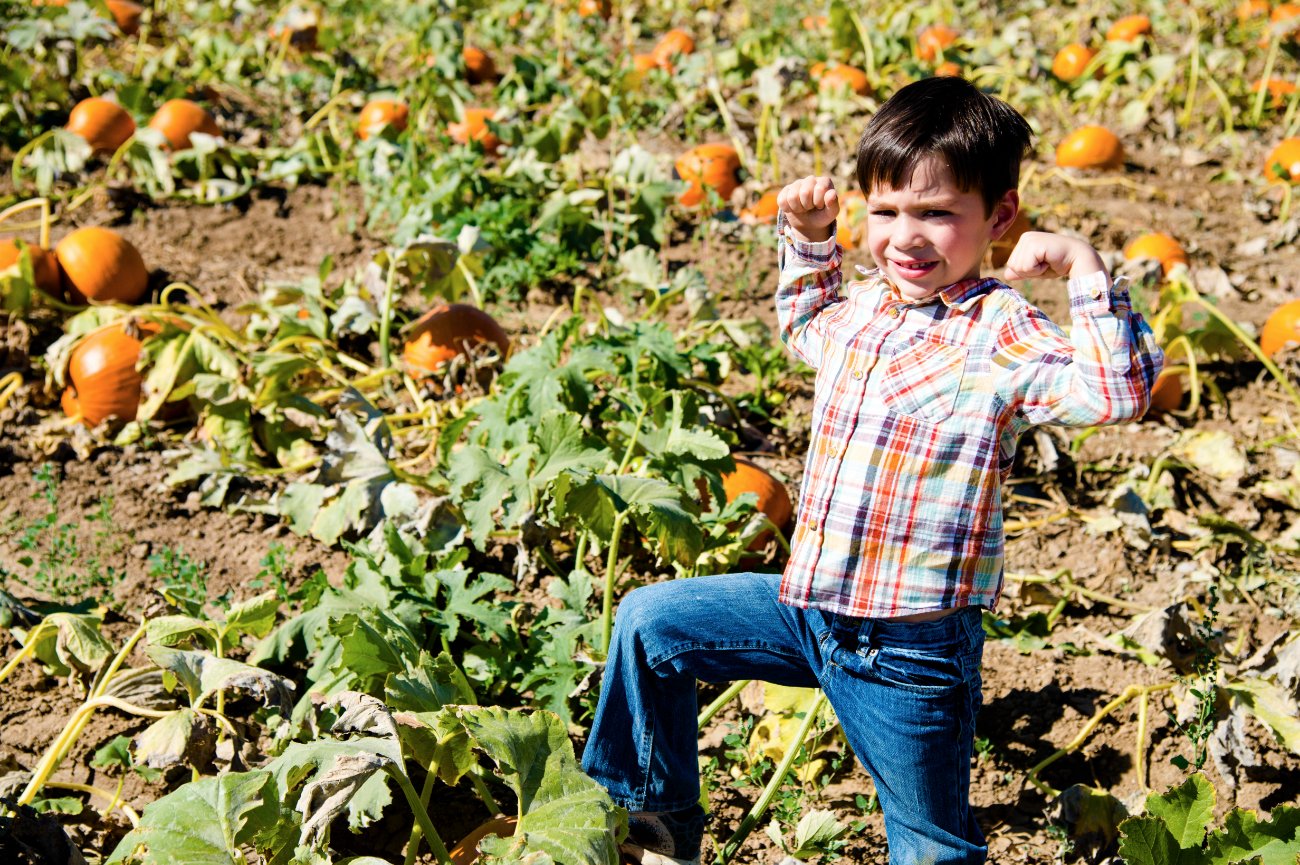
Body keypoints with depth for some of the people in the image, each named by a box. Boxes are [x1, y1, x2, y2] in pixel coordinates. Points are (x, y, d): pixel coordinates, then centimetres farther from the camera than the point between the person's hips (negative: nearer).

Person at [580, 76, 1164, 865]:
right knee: (649, 620, 13)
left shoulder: (1002, 336, -17)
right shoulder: (862, 306, 6)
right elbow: (804, 324, 31)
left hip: (910, 651, -7)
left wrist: (1086, 269, -36)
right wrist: (809, 239, 19)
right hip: (810, 604, 7)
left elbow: (1121, 391, -33)